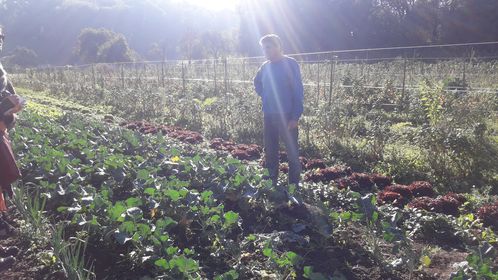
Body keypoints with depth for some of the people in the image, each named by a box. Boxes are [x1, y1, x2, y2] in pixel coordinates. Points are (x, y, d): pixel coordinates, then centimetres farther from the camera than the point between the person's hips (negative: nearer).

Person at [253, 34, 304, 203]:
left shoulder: (290, 64, -9)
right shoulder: (266, 66, 10)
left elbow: (298, 91, -13)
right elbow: (257, 83, 29)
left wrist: (295, 117, -18)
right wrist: (263, 95, 11)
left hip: (286, 116, -7)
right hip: (268, 116, 7)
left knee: (292, 153, -1)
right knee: (270, 152, 14)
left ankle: (294, 187, 9)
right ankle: (271, 184, 26)